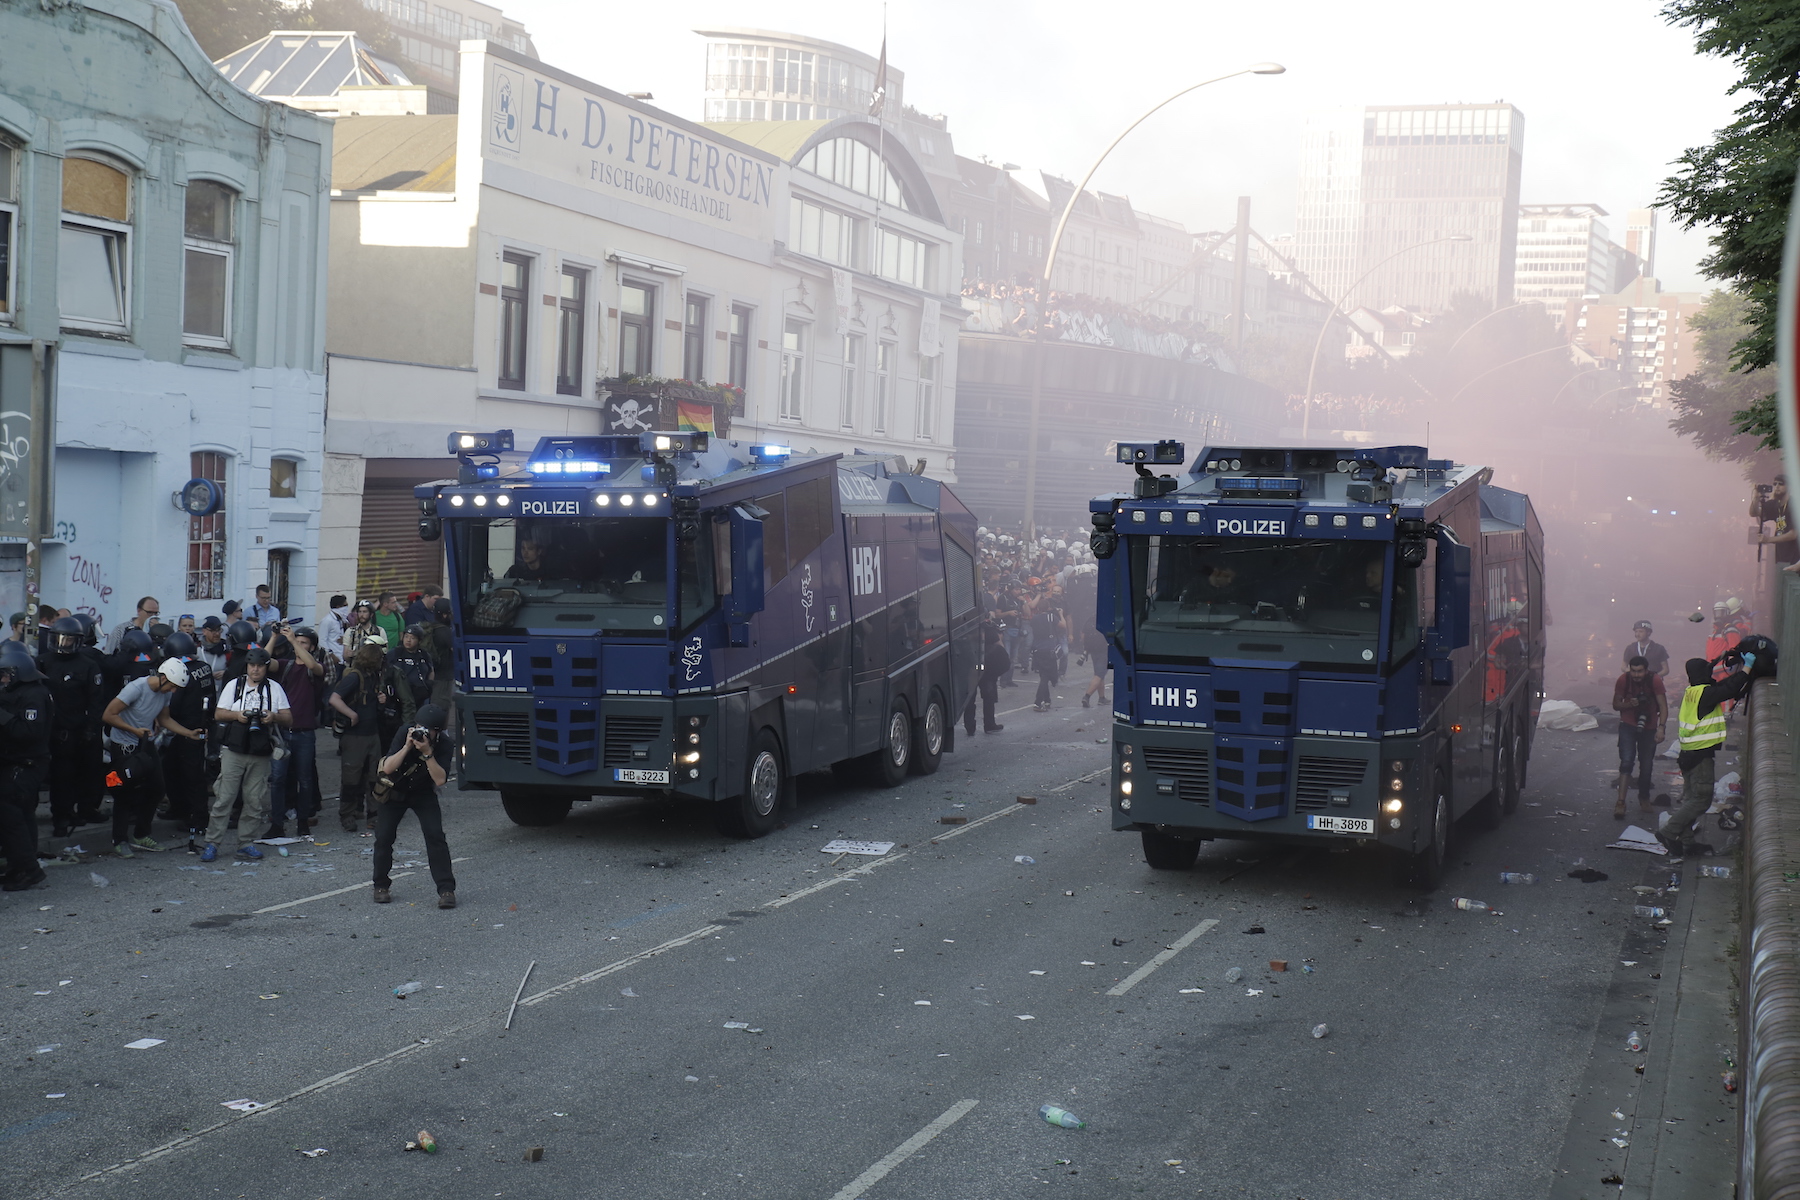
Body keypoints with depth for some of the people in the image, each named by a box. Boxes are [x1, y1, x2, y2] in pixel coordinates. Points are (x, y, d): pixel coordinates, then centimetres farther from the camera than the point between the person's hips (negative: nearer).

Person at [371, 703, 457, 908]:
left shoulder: (443, 744, -22)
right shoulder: (405, 734, -22)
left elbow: (440, 780, -31)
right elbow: (387, 768, -29)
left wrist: (427, 753, -40)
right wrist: (407, 747, -39)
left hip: (423, 793, 0)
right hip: (394, 791, 0)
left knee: (435, 835, -17)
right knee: (384, 837, -8)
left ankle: (446, 889, -14)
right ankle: (381, 886, 14)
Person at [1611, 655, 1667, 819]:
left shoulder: (1655, 681, -16)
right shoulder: (1623, 680, -13)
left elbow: (1663, 706, -17)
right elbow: (1616, 705, -3)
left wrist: (1661, 727, -29)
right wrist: (1630, 704, -24)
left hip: (1649, 727, 1)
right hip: (1628, 726, -1)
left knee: (1646, 766, 7)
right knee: (1626, 762, -14)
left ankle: (1644, 798, 30)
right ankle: (1620, 802, -18)